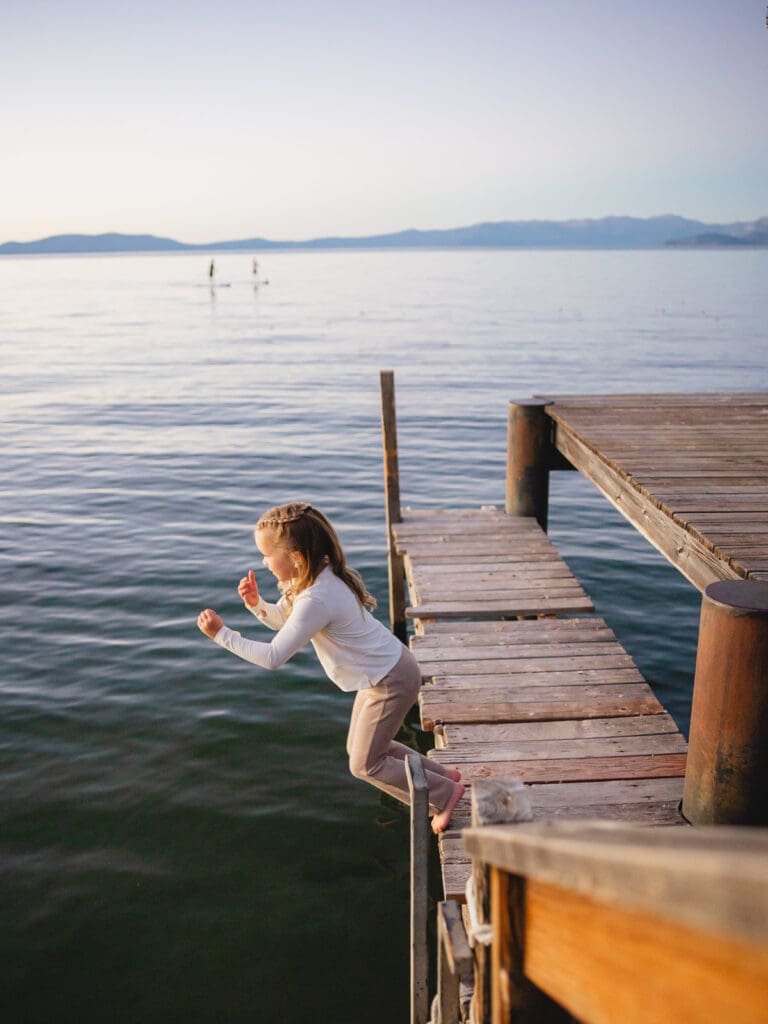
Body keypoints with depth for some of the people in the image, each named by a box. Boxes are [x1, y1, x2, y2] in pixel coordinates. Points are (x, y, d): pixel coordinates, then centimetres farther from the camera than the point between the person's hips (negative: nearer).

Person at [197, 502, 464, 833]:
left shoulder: (317, 600, -32)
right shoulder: (318, 576, -2)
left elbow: (273, 657, -32)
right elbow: (282, 619, 10)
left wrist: (221, 634, -27)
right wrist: (256, 603, -10)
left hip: (391, 682, -10)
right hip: (383, 670, 10)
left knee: (364, 764, 7)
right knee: (360, 747, 22)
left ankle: (444, 794, 21)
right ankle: (442, 775, 34)